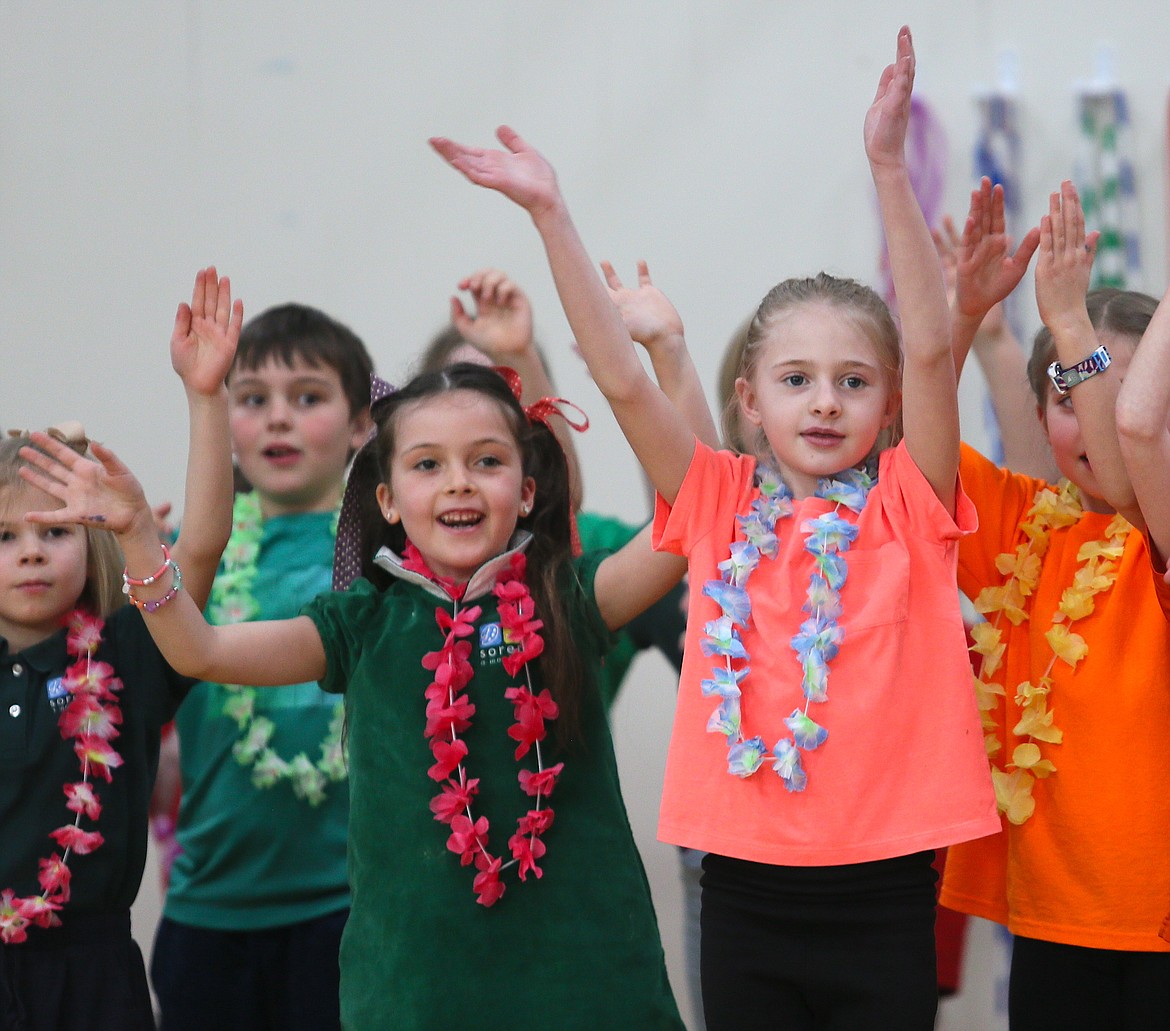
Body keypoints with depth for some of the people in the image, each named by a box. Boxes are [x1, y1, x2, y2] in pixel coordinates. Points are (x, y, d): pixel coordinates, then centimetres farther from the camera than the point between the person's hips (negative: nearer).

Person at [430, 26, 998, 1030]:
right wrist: (550, 213, -11)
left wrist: (889, 167, -20)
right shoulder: (720, 503, 4)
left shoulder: (908, 506, 0)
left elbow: (932, 350, -12)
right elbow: (622, 377, -4)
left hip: (881, 891, -1)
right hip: (747, 887, 2)